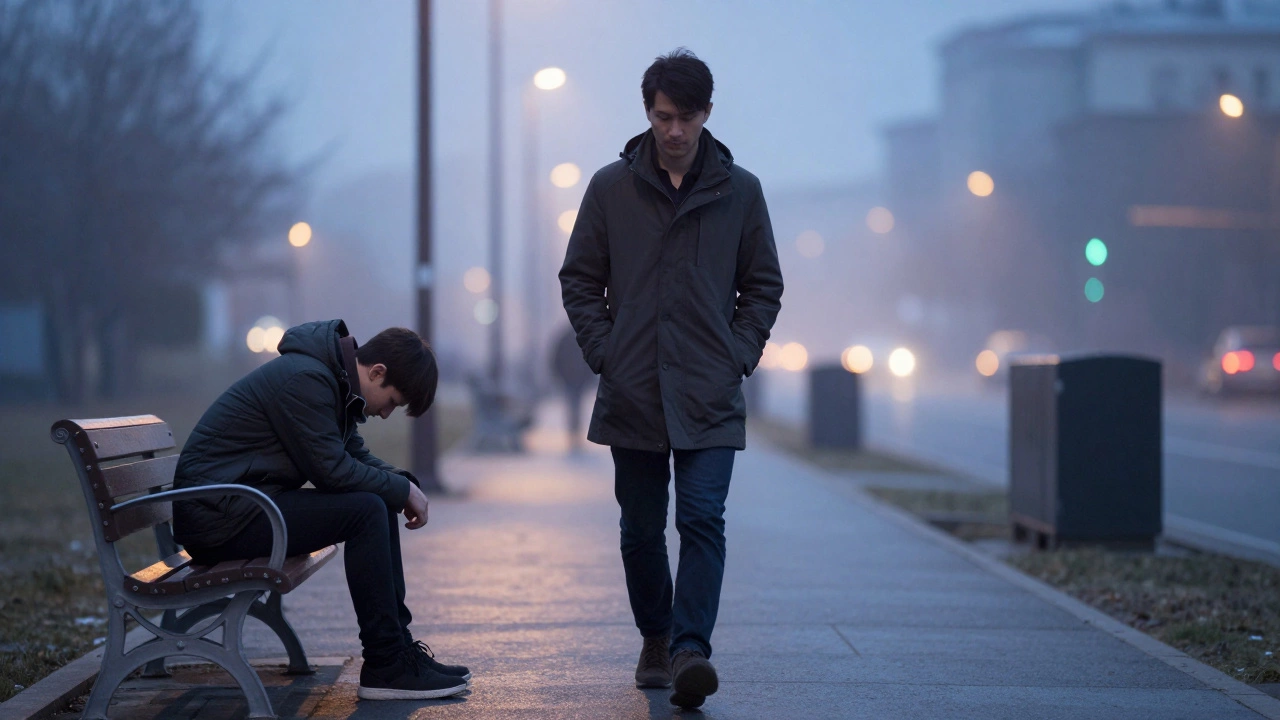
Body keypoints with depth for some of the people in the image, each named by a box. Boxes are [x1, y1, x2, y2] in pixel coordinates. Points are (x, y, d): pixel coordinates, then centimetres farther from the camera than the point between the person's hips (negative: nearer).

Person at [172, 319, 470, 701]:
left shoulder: (335, 380, 11)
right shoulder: (305, 380, -20)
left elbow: (355, 455, 19)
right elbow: (333, 470, -21)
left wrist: (403, 485, 1)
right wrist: (402, 489, -9)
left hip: (247, 504, 11)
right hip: (218, 515, -11)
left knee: (380, 503, 9)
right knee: (366, 510, -19)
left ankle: (398, 645, 10)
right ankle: (386, 666, -14)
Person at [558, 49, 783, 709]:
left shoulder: (740, 191, 4)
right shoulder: (611, 188, 3)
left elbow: (764, 285, 11)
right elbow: (579, 280, 9)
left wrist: (739, 356, 0)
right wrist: (604, 354, -2)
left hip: (710, 399, -1)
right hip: (632, 395, 1)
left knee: (703, 519, -14)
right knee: (641, 530, 9)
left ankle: (691, 649, -19)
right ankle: (656, 640, 26)